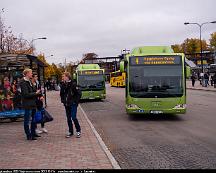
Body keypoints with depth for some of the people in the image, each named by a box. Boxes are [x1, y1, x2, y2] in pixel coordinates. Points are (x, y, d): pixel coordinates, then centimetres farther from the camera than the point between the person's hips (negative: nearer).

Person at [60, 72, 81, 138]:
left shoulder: (73, 84, -10)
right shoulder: (63, 84, 6)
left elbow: (78, 94, -9)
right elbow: (61, 94, 21)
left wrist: (76, 102, -10)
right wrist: (62, 100, 9)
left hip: (73, 104, -6)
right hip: (66, 104, 6)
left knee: (73, 117, -10)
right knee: (68, 118, 9)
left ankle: (78, 131, 6)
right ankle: (70, 131, 20)